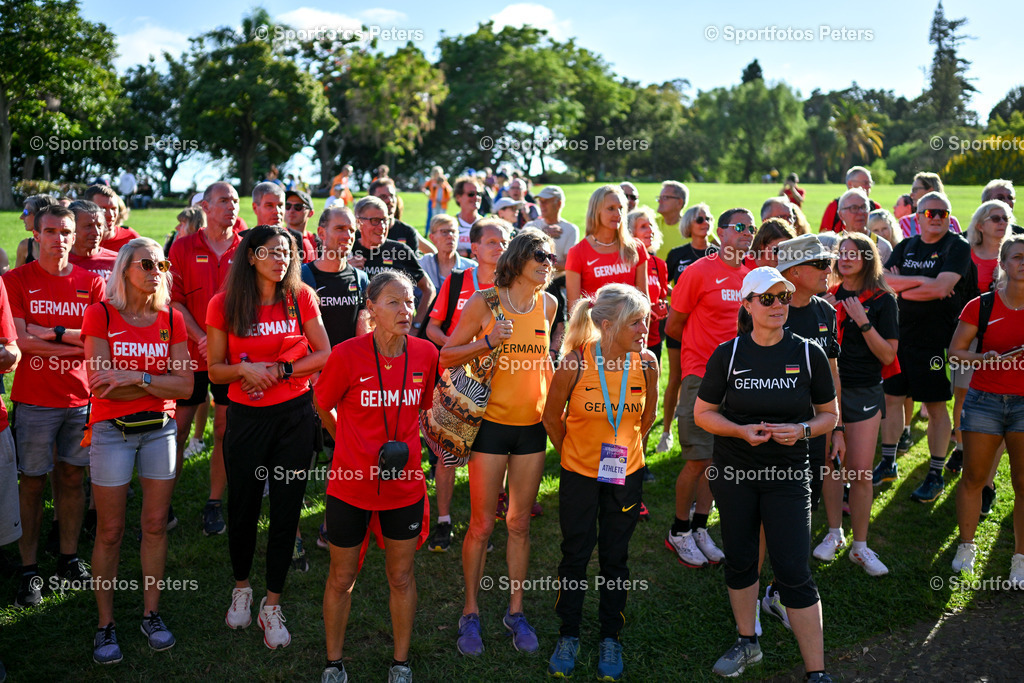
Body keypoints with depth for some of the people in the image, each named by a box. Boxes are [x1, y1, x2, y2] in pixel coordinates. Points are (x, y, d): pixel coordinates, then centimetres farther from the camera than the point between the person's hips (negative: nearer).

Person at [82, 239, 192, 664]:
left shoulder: (171, 319, 4)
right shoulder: (101, 314, -4)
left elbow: (185, 385, -4)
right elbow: (101, 385, -13)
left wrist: (138, 377, -17)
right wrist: (159, 382, -9)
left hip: (159, 428, 3)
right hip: (111, 430, -3)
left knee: (156, 525, 8)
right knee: (110, 531, 3)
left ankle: (151, 613, 23)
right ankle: (105, 624, 17)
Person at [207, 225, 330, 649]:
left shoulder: (300, 297, -1)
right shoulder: (224, 304, -3)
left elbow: (325, 355, -1)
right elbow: (215, 370, 0)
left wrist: (280, 369, -12)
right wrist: (244, 369, -19)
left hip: (294, 415, 0)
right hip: (246, 418, 0)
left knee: (286, 510, 4)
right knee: (243, 507, 10)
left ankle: (272, 606, 19)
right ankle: (241, 588, 37)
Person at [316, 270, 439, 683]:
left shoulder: (426, 353, -8)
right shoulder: (347, 355, -17)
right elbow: (323, 406, 1)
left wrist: (403, 447, 4)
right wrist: (353, 446, 5)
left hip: (404, 485, 2)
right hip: (351, 486, -2)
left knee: (402, 577, 15)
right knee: (342, 578, 14)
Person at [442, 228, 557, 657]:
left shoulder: (548, 304, 5)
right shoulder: (484, 302, -8)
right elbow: (446, 356, -5)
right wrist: (488, 342, -19)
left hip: (532, 426, 4)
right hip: (492, 424, -4)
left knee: (520, 523, 12)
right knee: (482, 525, 3)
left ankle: (516, 610, 26)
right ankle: (471, 612, 21)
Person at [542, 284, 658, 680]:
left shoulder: (647, 362, -12)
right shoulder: (576, 361, -19)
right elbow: (552, 417, -3)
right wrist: (574, 453, 8)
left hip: (626, 473, 2)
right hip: (579, 473, -2)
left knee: (615, 557, 12)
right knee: (575, 555, 10)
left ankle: (610, 638, 31)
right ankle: (568, 636, 29)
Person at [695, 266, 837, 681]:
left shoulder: (808, 354, -4)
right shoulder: (727, 354, -3)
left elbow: (829, 415, 5)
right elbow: (702, 413, 2)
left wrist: (802, 430, -16)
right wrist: (741, 430, -16)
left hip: (788, 475, -1)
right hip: (734, 472, 2)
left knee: (793, 572, -4)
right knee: (739, 560, 15)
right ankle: (747, 643, 36)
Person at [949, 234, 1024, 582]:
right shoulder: (981, 306, -1)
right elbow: (955, 350, 2)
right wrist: (983, 358, -17)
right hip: (984, 399, 0)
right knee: (973, 477, 7)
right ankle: (966, 546, 23)